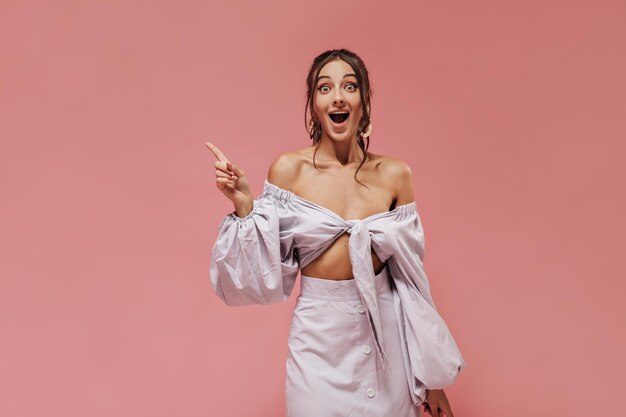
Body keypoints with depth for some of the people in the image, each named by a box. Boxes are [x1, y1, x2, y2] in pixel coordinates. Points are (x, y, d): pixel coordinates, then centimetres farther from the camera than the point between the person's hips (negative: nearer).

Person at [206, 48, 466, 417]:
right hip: (319, 335, -1)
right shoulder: (289, 169, -7)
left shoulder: (395, 174, -4)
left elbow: (412, 275, 1)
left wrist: (431, 375, 5)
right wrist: (244, 207, -18)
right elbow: (268, 271, -4)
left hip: (386, 335, 2)